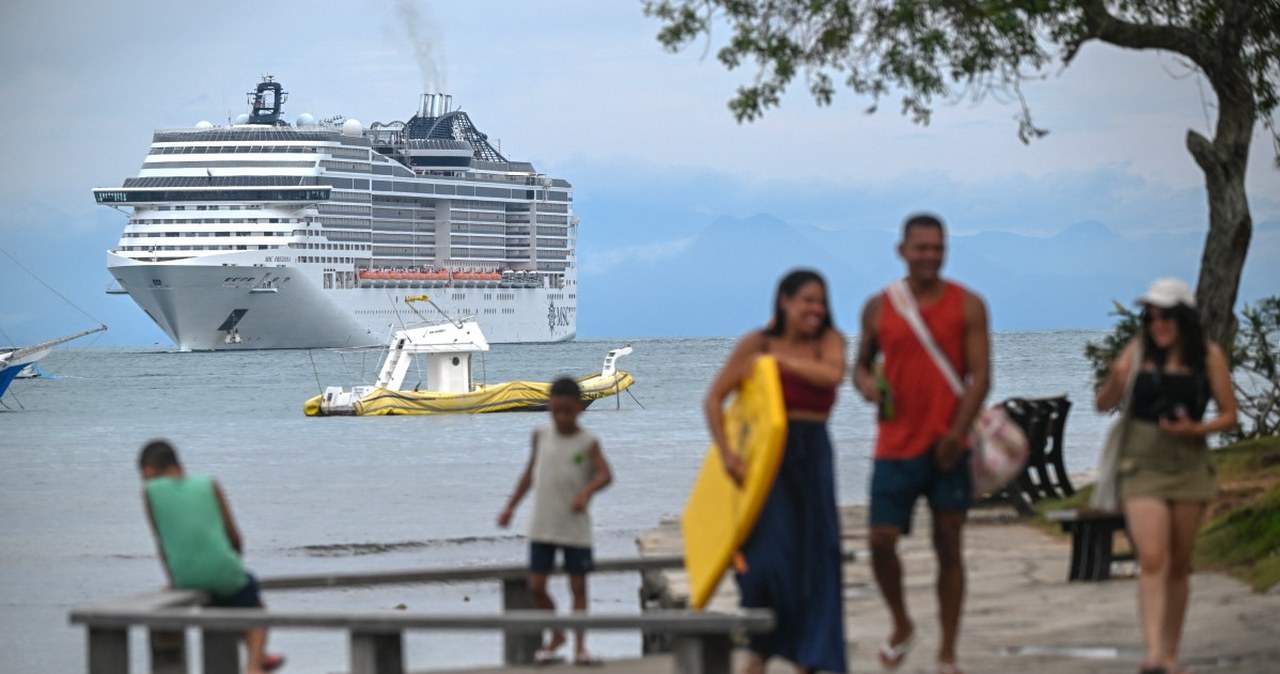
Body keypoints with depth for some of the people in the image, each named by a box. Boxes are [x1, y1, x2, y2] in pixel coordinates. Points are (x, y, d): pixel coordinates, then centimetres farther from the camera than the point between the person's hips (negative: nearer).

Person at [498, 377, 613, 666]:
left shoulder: (587, 442, -6)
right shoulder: (541, 436, 4)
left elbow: (605, 475, -18)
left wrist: (586, 491, -38)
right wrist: (511, 506, 17)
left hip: (576, 527, -3)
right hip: (542, 525, 3)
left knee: (578, 586, 1)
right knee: (536, 586, 0)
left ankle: (580, 645, 7)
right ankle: (556, 635, 20)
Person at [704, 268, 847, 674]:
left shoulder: (828, 340, 3)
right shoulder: (756, 344, -2)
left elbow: (833, 373, -20)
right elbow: (714, 400, -2)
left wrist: (778, 359, -16)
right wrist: (726, 453, -13)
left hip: (812, 457, 3)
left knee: (815, 554, 1)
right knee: (770, 552, -10)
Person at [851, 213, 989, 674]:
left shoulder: (968, 306, 1)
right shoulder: (878, 308, 7)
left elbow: (980, 376, -4)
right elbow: (862, 363, 19)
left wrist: (957, 433, -16)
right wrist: (865, 382, -6)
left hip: (949, 447, -1)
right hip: (896, 443, 2)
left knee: (949, 547, 2)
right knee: (881, 539, -6)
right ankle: (901, 626, 21)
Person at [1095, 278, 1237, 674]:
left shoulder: (1209, 356, 0)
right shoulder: (1139, 350, 0)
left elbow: (1229, 414, 5)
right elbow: (1104, 405, 1)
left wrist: (1196, 429, -14)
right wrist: (1115, 380, -20)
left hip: (1190, 466, 1)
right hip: (1142, 466, -1)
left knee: (1178, 565, 9)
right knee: (1152, 560, -15)